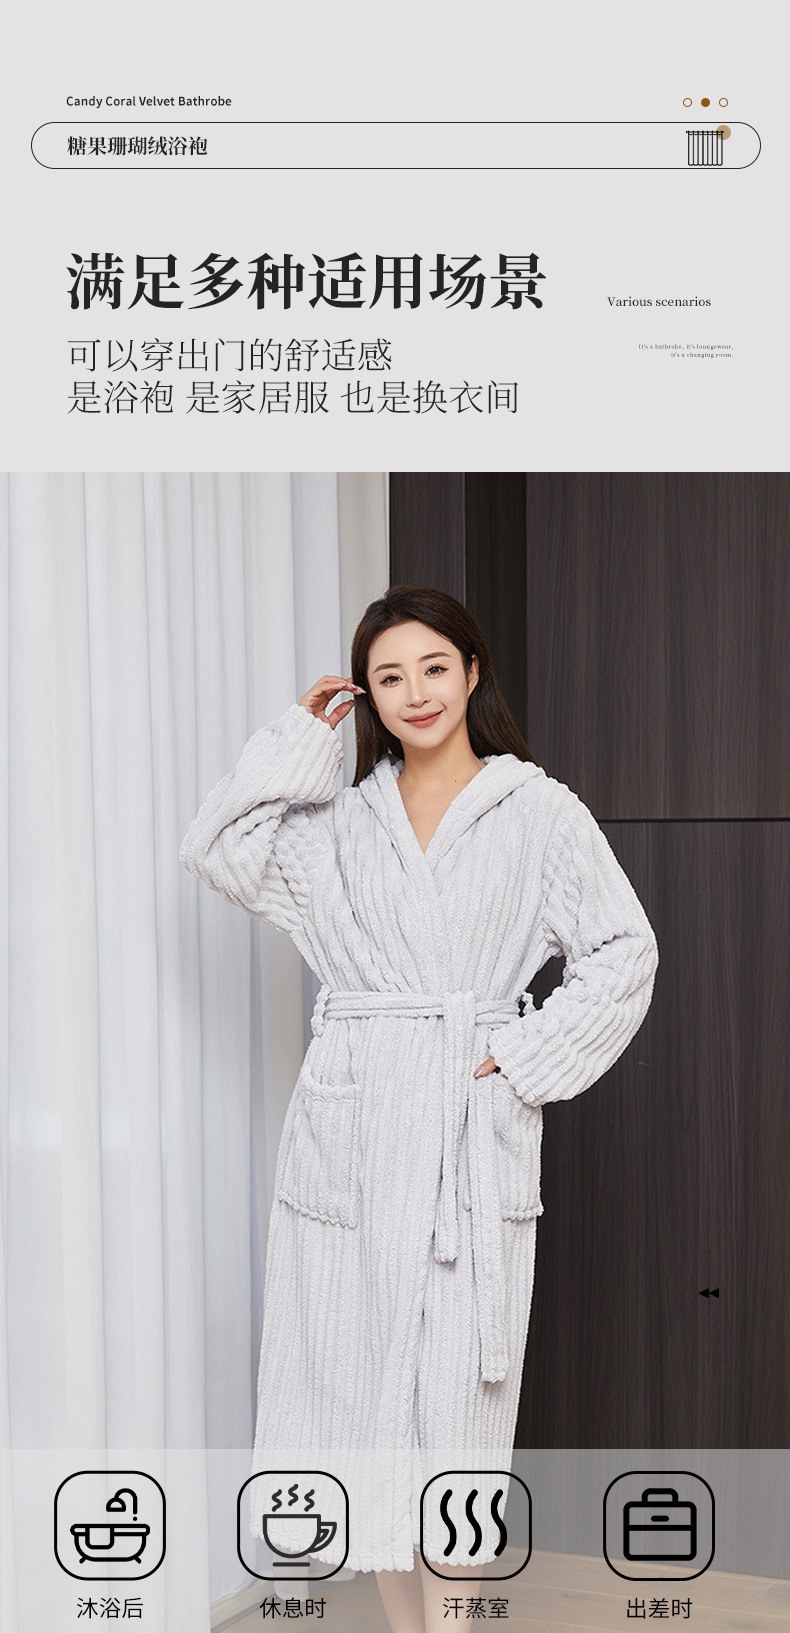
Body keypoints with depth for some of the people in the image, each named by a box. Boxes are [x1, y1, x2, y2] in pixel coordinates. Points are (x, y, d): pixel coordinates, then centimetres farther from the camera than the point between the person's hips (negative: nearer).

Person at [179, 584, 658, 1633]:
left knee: (457, 1395, -2)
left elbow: (624, 953, 1)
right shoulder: (339, 817, 11)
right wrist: (302, 735, 2)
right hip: (351, 1130, 3)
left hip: (472, 1129, -3)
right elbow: (218, 850, -3)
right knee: (360, 1380, 5)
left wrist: (522, 1057, -6)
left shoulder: (538, 810, 3)